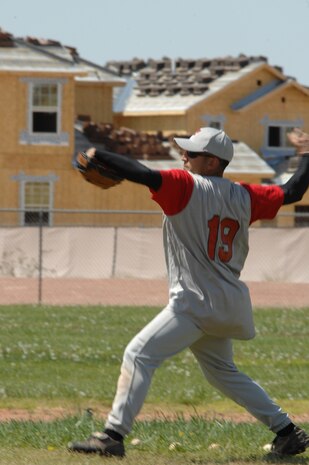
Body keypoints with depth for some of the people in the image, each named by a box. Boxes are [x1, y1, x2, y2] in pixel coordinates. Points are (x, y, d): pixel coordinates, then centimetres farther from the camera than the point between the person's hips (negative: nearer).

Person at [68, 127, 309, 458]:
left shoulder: (186, 186, -10)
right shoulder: (243, 196, 9)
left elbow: (144, 175, -23)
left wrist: (99, 156, -14)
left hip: (196, 303, -8)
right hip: (229, 305, 8)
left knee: (139, 355, -11)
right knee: (222, 371, 25)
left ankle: (113, 435, -21)